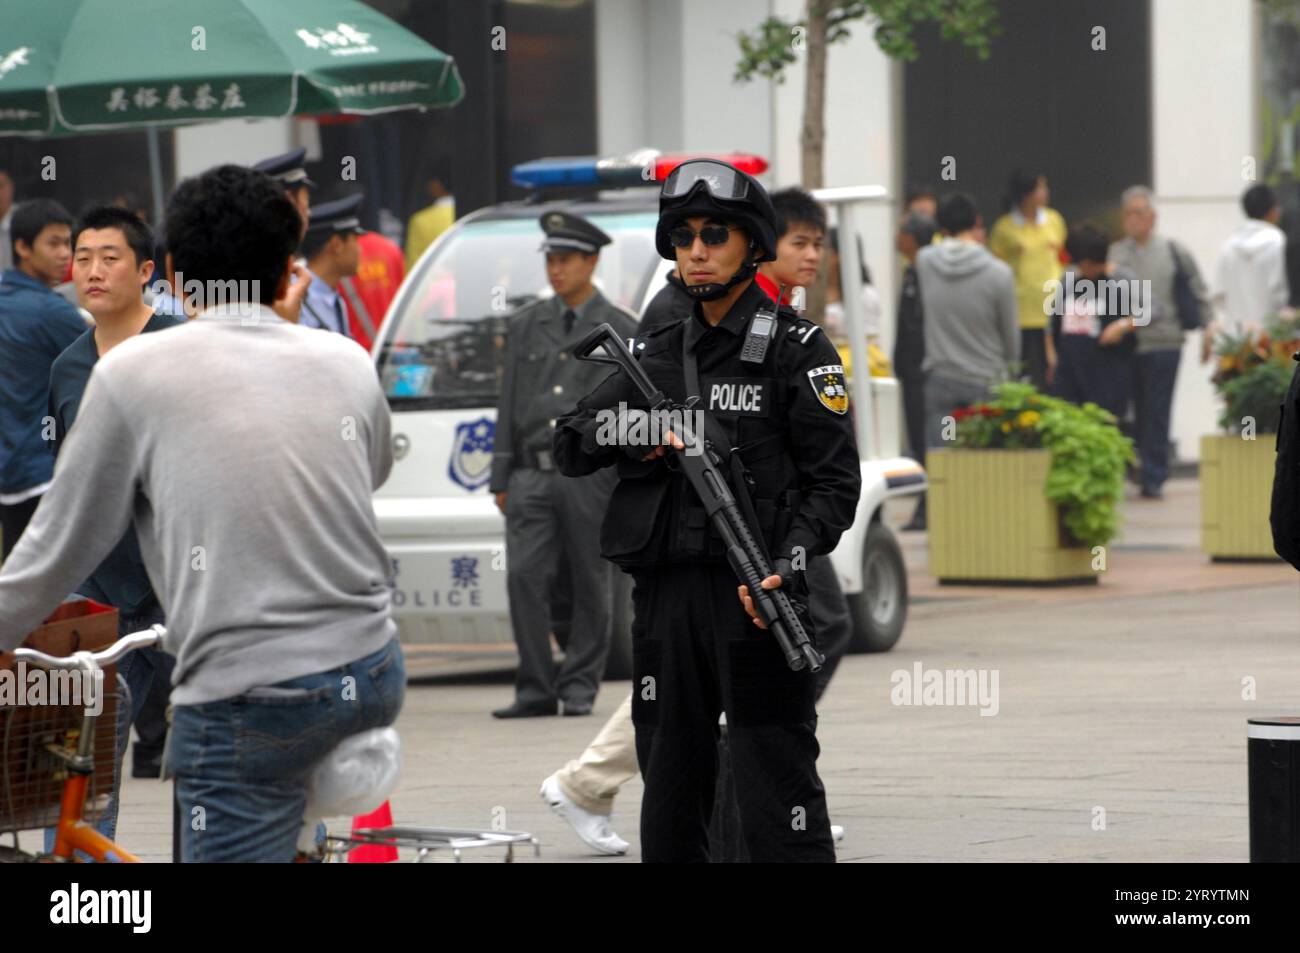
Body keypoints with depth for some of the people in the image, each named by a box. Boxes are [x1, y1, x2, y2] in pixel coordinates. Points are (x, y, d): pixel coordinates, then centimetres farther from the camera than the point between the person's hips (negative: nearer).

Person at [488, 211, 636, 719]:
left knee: (590, 587, 1)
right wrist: (501, 478, 11)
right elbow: (508, 405, 15)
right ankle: (536, 689, -2)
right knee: (524, 577, -7)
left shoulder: (621, 331, 5)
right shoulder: (526, 326, 15)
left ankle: (579, 687, 10)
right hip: (532, 472, 3)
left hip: (591, 473, -2)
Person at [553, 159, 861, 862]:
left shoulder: (796, 350, 0)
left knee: (778, 807, -9)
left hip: (753, 595, -6)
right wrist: (636, 429, -7)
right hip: (664, 595, 6)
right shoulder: (654, 354, 16)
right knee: (670, 808, 12)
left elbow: (835, 481, -5)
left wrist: (791, 561, -21)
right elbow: (569, 447, 13)